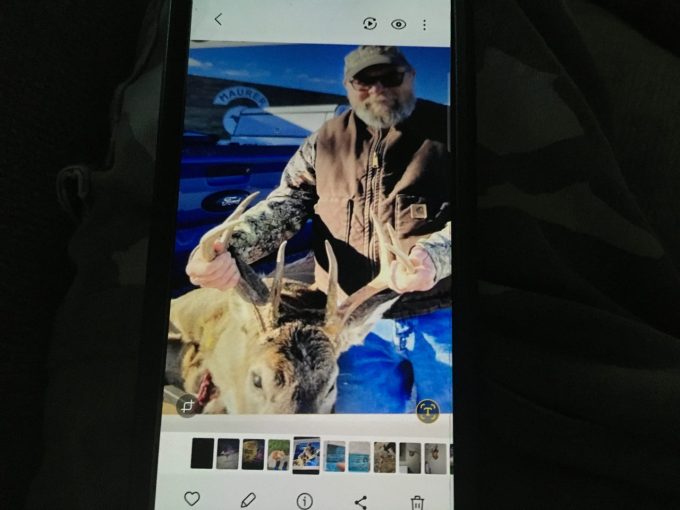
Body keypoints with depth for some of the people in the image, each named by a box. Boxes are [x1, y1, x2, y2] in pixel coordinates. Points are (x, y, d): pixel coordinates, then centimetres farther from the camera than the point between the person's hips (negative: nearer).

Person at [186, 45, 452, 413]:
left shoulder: (443, 129, -1)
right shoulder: (325, 142, 8)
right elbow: (284, 205, -1)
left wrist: (434, 256, -31)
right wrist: (227, 248, -22)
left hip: (440, 317, -2)